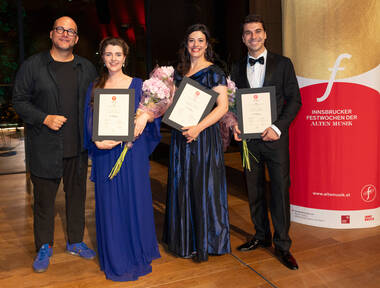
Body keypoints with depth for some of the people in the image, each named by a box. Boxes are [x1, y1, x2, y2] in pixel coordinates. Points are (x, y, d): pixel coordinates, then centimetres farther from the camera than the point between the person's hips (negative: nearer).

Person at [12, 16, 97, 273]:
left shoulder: (87, 68, 8)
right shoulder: (33, 65, 0)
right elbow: (19, 101, 0)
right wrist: (45, 119, -15)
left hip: (78, 146, 3)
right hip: (44, 148, -2)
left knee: (77, 195, 13)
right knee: (44, 198, 7)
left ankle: (75, 242, 31)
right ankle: (44, 247, 25)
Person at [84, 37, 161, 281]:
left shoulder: (138, 85, 4)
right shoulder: (95, 88, 9)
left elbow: (150, 116, 3)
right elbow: (89, 122, 4)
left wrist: (145, 116, -20)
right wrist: (98, 141, -14)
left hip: (132, 152, -1)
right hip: (105, 153, 2)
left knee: (135, 201, 5)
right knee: (109, 204, 7)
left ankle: (138, 255, 24)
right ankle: (115, 259, 24)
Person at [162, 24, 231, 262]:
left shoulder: (213, 72, -4)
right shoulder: (179, 72, 14)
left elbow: (223, 107, -12)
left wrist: (198, 128, -22)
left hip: (204, 136, -6)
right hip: (181, 136, 6)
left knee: (204, 188, 1)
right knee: (182, 187, 10)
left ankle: (205, 243, 17)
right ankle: (186, 241, 26)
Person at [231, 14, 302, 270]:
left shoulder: (283, 64, 2)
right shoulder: (238, 68, 11)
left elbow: (294, 100, -2)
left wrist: (277, 128, -13)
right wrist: (235, 125, -6)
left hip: (275, 137, -3)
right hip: (248, 137, 3)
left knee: (280, 190, 0)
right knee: (255, 190, 11)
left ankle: (282, 245, 13)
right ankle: (262, 236, 28)